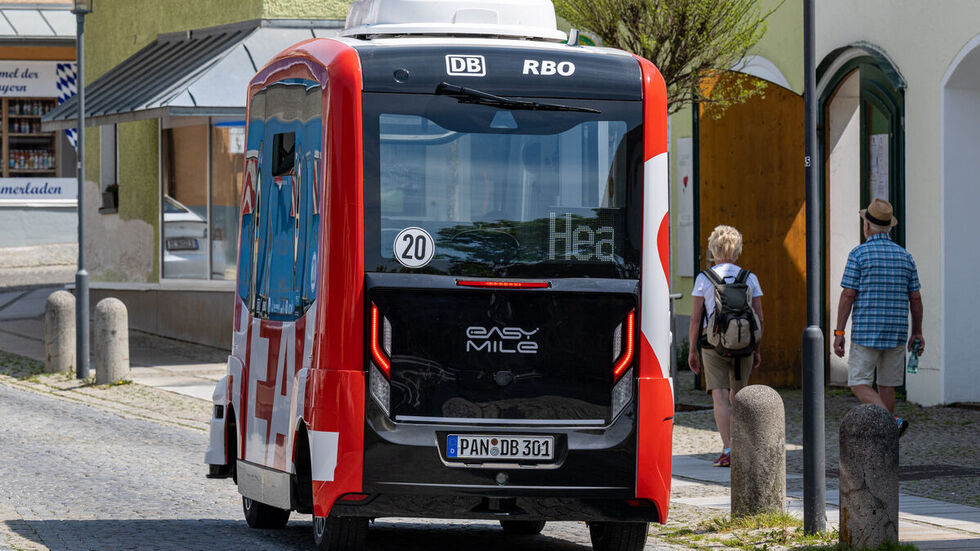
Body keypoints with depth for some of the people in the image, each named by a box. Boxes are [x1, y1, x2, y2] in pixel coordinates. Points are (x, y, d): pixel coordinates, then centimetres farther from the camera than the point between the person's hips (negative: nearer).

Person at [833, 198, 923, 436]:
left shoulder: (859, 254, -6)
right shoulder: (904, 256, 8)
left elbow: (848, 295, -9)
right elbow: (915, 298, 8)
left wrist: (839, 332, -7)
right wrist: (917, 332, 16)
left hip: (866, 332, -5)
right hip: (896, 332, 5)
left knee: (859, 384, -3)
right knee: (887, 385, 11)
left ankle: (892, 422, -24)